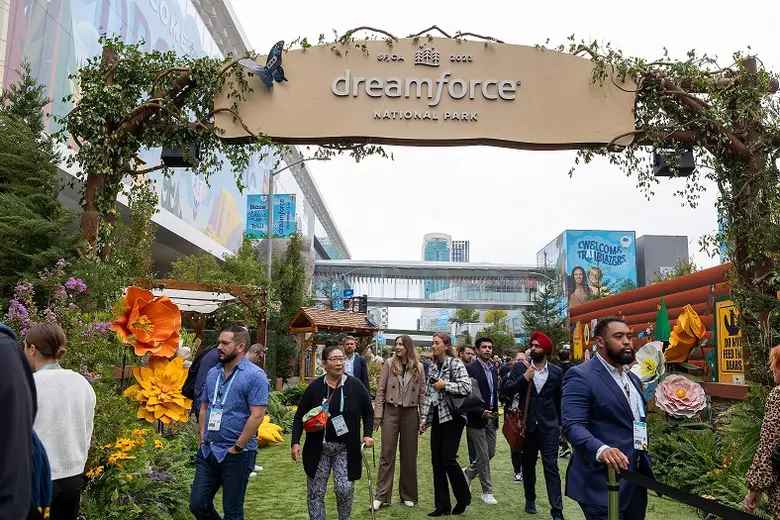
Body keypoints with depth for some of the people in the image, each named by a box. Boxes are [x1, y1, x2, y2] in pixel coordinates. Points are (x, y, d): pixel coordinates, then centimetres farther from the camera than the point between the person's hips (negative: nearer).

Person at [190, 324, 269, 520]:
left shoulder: (254, 376, -14)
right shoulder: (213, 373, 8)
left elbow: (257, 416, -19)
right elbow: (204, 408, 16)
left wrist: (237, 448, -16)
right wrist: (203, 438, 5)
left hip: (236, 455, -6)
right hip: (207, 451, 7)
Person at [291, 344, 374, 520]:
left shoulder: (355, 385, -4)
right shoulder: (314, 387, -4)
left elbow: (368, 413, 7)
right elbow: (300, 416, 2)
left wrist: (367, 434, -6)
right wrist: (295, 442, -7)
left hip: (346, 449, -1)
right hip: (318, 448, 1)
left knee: (345, 489, -7)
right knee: (315, 492, 6)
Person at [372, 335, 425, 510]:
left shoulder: (419, 367, 2)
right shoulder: (389, 364, -1)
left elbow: (422, 393, 3)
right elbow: (380, 389, 0)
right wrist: (378, 414, -4)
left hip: (410, 413, 1)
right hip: (391, 411, -1)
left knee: (409, 454, 9)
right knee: (387, 454, 3)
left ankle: (408, 495, 22)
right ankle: (381, 495, 9)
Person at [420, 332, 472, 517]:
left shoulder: (455, 363, -8)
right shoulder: (433, 367, 12)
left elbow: (466, 387, -20)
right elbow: (427, 394, 12)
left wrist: (445, 385, -17)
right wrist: (424, 418, 7)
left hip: (452, 416, -7)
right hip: (437, 417, 7)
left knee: (448, 459, -6)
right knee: (437, 461, 6)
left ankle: (463, 498, 18)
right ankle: (442, 505, 16)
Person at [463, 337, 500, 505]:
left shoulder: (494, 369, 10)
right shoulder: (471, 369, -13)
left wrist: (495, 413, 11)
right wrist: (482, 413, -24)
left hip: (491, 419, 7)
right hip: (477, 419, -7)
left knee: (490, 453, 12)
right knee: (483, 456, 0)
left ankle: (468, 473, 33)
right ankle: (487, 491, 13)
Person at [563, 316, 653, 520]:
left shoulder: (633, 379, 15)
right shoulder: (580, 376, -12)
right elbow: (573, 425, -22)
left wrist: (646, 463, 18)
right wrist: (601, 449, -38)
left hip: (636, 480, 8)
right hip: (603, 483, -8)